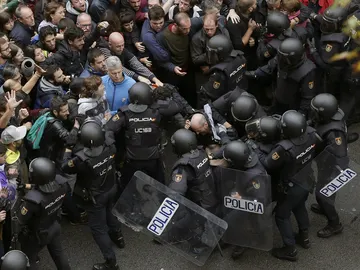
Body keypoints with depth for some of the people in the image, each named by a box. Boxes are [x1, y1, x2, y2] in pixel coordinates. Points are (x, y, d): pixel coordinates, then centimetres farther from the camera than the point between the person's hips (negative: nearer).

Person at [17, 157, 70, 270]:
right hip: (55, 227, 5)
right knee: (58, 253, 31)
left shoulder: (33, 199, -43)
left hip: (36, 235, -5)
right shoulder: (61, 184, -26)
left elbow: (20, 220, -25)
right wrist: (32, 188, -3)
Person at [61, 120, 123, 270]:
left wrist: (67, 151, -2)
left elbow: (65, 168, -16)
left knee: (98, 228, 12)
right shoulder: (110, 147, -25)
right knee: (109, 213, 34)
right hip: (111, 190, 6)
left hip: (95, 197, -5)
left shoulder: (82, 159, -38)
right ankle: (118, 237, 59)